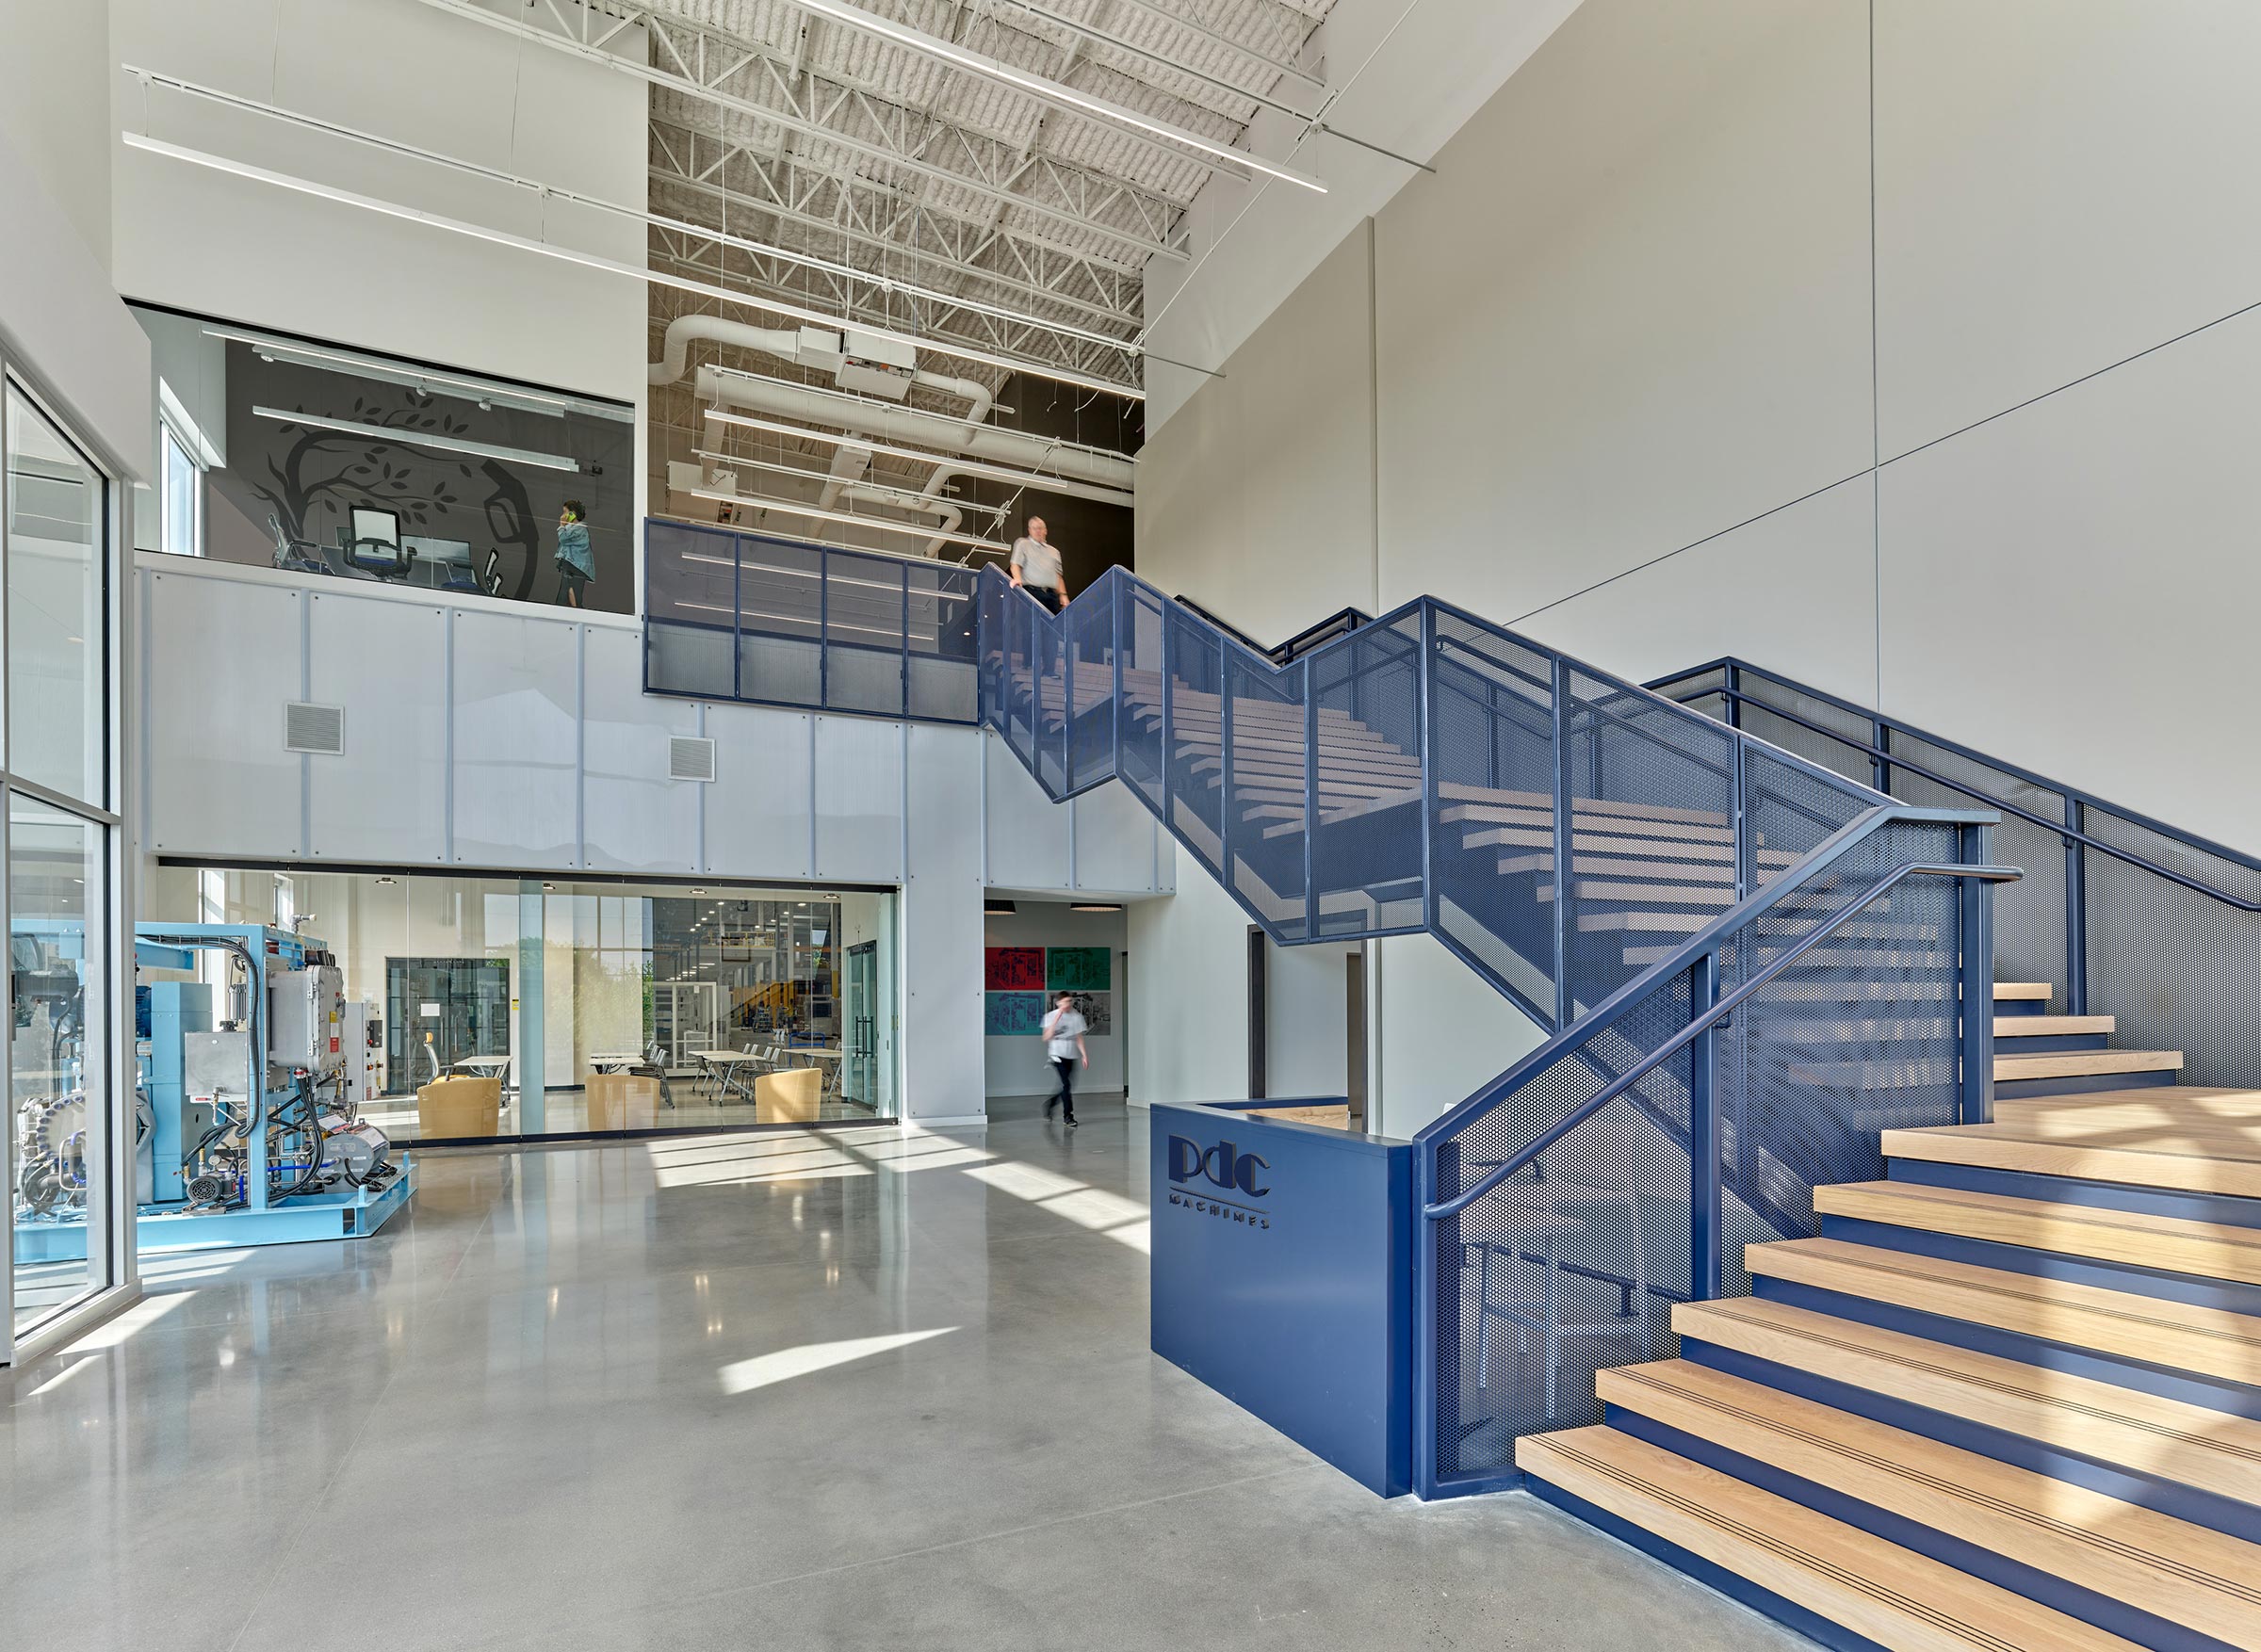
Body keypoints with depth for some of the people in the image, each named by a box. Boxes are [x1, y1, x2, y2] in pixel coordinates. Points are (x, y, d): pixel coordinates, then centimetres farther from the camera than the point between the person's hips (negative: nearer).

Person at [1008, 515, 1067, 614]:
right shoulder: (1022, 544, 12)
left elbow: (1058, 575, 22)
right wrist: (1017, 578, -20)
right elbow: (1015, 564, 0)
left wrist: (1063, 594, 10)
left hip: (1051, 594, 4)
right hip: (1032, 592, -4)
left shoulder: (1054, 551, 25)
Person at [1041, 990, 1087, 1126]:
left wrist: (1084, 1055, -3)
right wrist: (1057, 1018, -20)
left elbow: (1079, 1038, 7)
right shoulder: (1051, 1016, -4)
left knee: (1064, 1085, 7)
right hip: (1057, 1054, -4)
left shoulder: (1077, 1016, 2)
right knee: (1066, 1084, -13)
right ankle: (1068, 1115, -3)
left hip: (1071, 1055, 4)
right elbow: (1046, 1037, -14)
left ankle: (1048, 1105, 31)